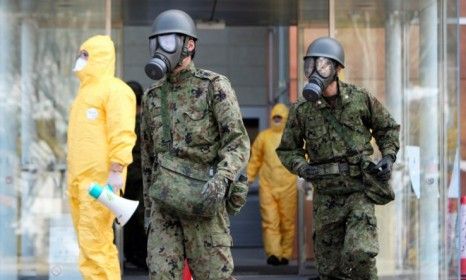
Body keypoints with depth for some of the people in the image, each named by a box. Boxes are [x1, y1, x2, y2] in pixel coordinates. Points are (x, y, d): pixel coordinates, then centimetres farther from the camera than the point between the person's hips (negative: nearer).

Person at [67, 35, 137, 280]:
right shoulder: (86, 90, 22)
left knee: (94, 244, -13)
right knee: (89, 243, 9)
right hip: (79, 180, 9)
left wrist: (116, 171, -21)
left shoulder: (114, 90, -7)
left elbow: (122, 134, -15)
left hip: (99, 180, -9)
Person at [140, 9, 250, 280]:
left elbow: (238, 143, -11)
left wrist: (221, 178, -30)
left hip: (202, 198, -5)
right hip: (165, 200, 5)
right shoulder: (153, 95, 13)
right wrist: (148, 206, 21)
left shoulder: (215, 86, -5)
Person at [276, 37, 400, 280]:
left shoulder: (361, 99, -2)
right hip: (326, 197, 2)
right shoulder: (301, 110, -2)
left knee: (359, 254, -21)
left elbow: (388, 128, 13)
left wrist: (388, 157, -2)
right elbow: (287, 150, 9)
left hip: (360, 190, -2)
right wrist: (302, 168, -10)